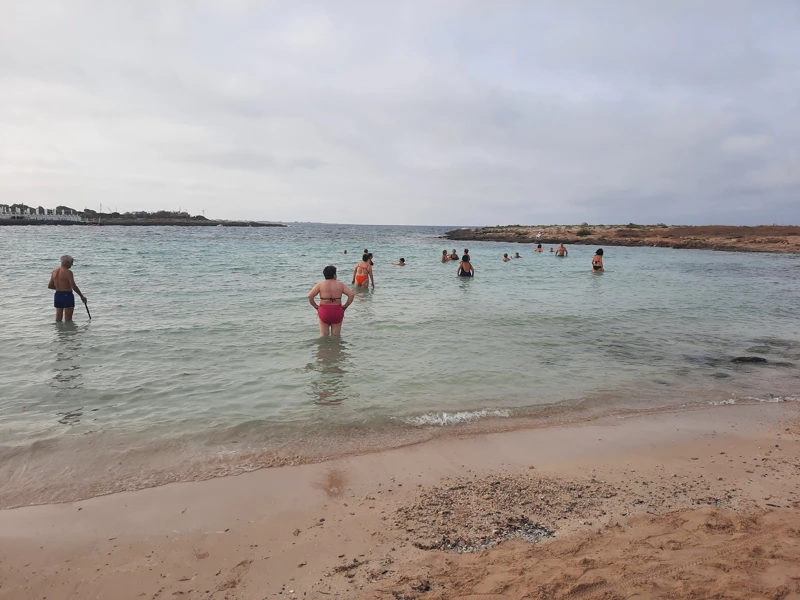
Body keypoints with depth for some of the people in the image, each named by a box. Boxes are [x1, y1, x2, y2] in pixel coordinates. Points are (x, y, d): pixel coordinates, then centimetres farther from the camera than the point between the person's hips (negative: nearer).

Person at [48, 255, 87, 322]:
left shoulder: (54, 272, 8)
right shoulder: (68, 272, -13)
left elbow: (49, 286, 14)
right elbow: (74, 286, -18)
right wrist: (82, 296, -9)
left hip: (57, 296, 7)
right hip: (67, 296, -7)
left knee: (58, 319, 15)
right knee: (68, 319, 0)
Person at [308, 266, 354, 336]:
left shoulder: (320, 285, -2)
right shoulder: (340, 285, 0)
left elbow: (310, 296, -11)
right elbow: (351, 295, -6)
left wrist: (316, 306, 0)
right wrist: (344, 307, 1)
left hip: (324, 312, 0)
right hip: (337, 312, 1)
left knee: (323, 336, 10)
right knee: (336, 336, 11)